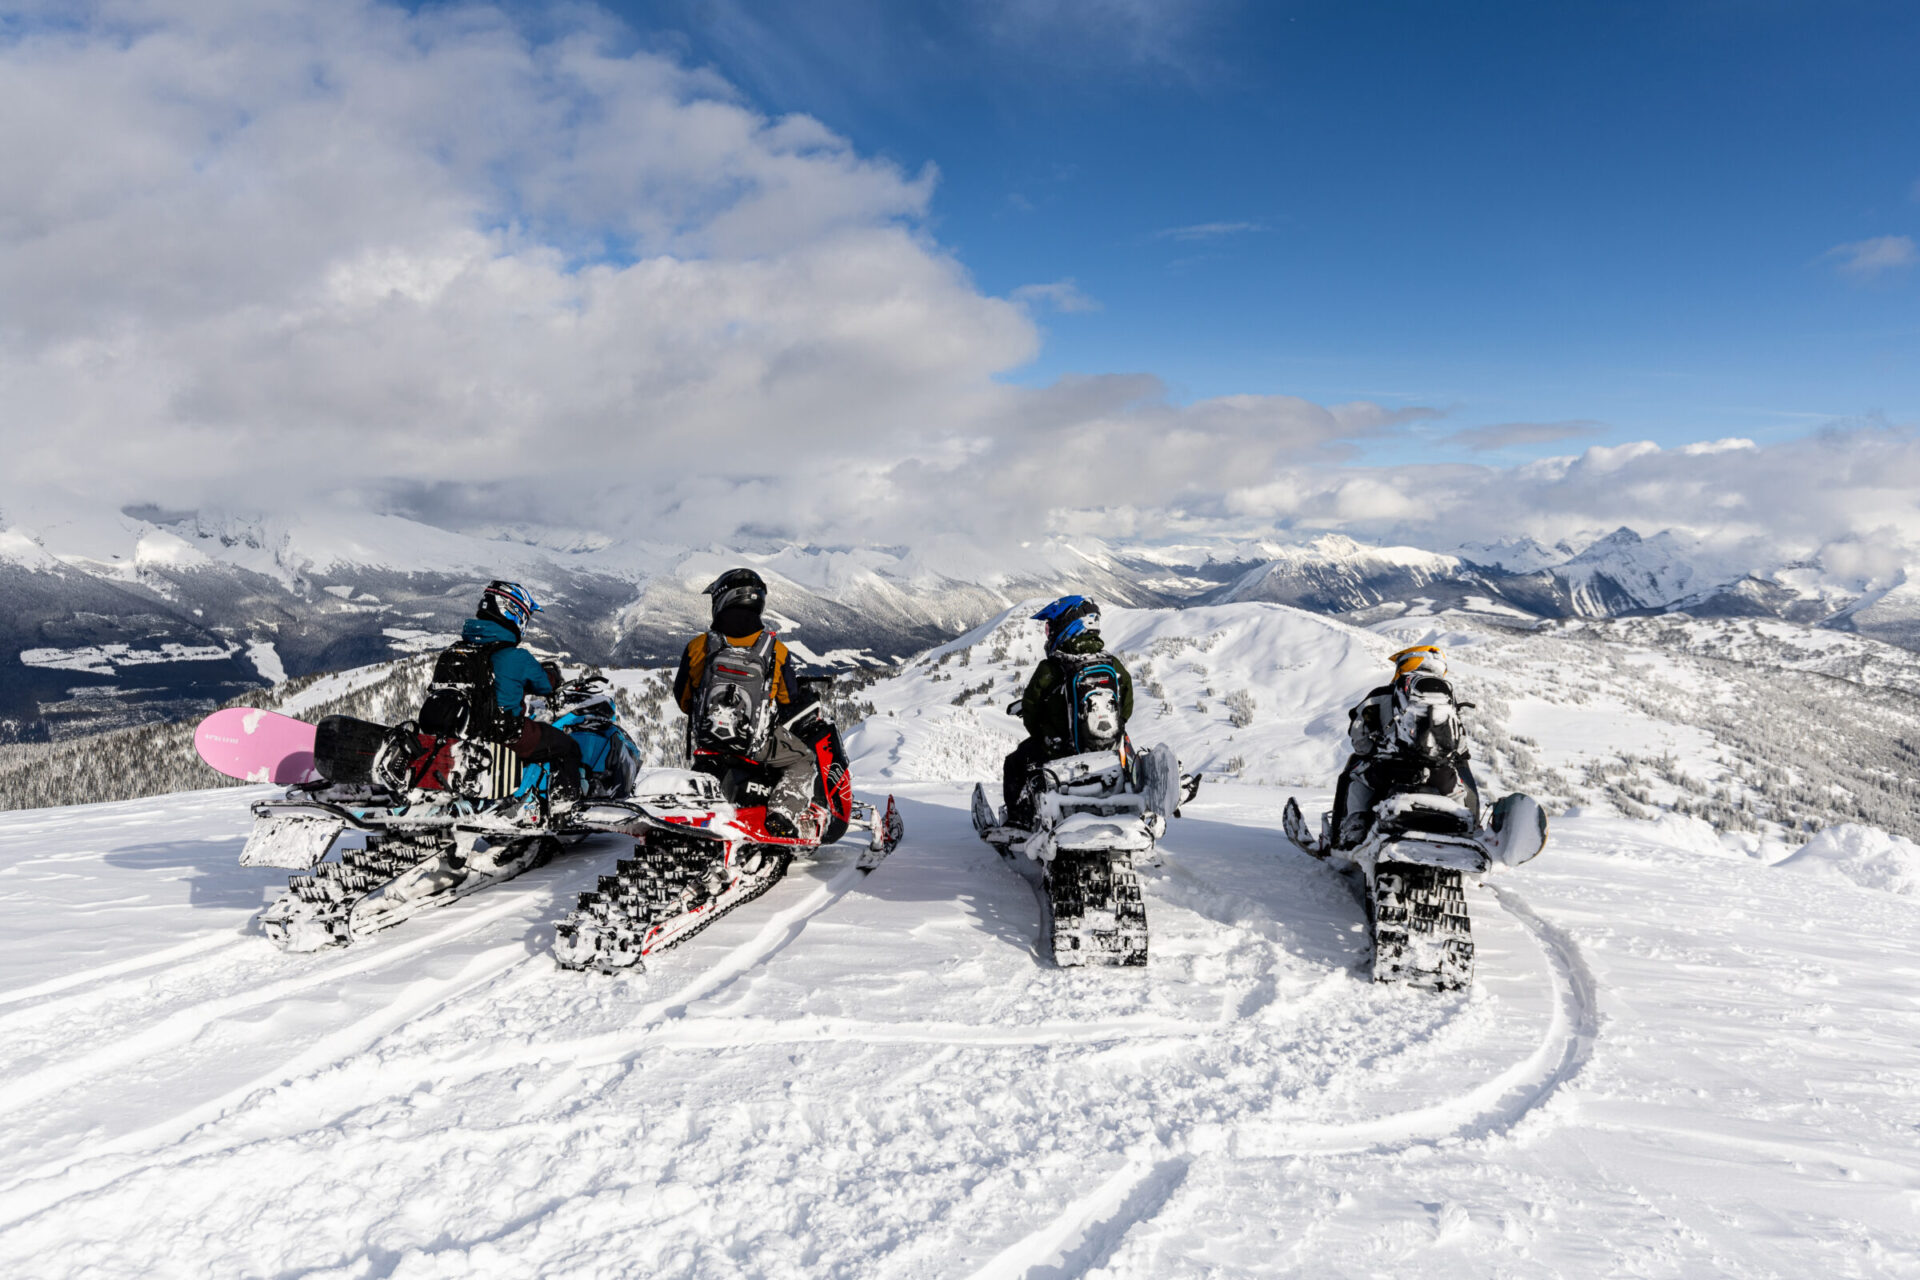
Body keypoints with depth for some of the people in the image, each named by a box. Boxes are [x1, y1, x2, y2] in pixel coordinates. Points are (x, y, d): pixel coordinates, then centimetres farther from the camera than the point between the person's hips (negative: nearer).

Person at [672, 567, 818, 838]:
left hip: (704, 741, 4)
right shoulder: (775, 650, -10)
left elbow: (682, 698, 4)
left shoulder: (698, 646, -7)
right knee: (803, 760, 19)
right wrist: (810, 701, 24)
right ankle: (782, 813, -4)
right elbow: (791, 700, 1)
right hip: (756, 745, -3)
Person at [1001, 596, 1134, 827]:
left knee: (1015, 764, 23)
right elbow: (1126, 711, 7)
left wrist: (1045, 740, 14)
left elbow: (1030, 715, -5)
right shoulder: (1116, 666, -4)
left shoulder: (1049, 670, -16)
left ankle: (1018, 823, 25)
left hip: (1058, 755, -3)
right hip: (1109, 754, 4)